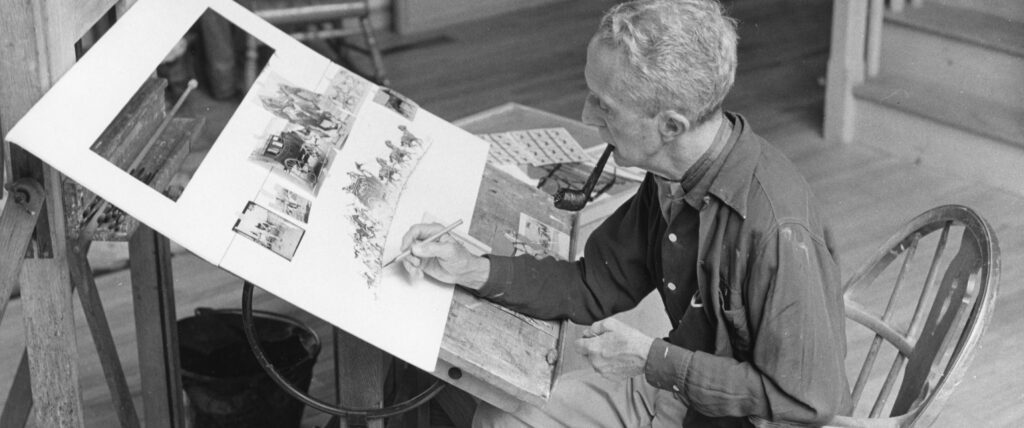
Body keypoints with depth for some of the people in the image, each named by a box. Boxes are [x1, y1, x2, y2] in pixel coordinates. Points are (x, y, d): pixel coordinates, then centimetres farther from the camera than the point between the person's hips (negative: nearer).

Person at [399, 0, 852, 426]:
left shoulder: (777, 229, -32)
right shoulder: (670, 180, -6)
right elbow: (597, 285, 7)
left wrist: (653, 360, -22)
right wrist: (473, 271, -5)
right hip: (678, 391, 8)